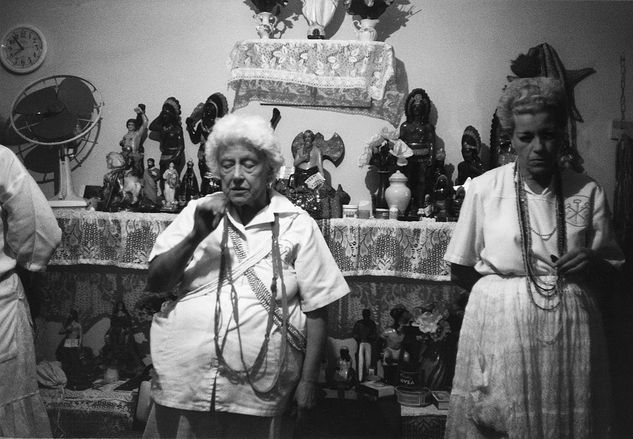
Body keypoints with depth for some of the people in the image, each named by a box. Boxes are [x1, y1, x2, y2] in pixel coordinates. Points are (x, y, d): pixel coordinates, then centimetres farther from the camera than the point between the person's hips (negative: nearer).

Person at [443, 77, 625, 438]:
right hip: (499, 327, -1)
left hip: (570, 327, 2)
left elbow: (612, 266, 9)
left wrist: (592, 263, -11)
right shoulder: (483, 189, -3)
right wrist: (502, 289, -6)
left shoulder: (588, 192, 1)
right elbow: (461, 269, 4)